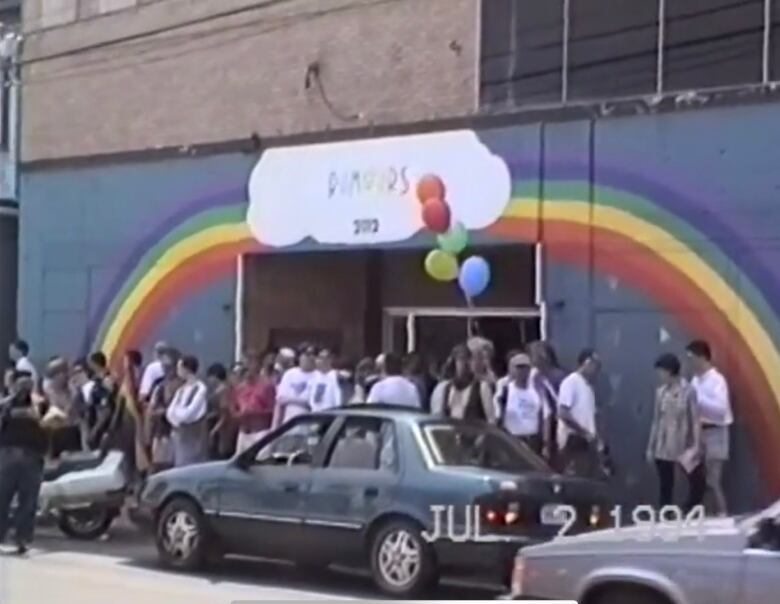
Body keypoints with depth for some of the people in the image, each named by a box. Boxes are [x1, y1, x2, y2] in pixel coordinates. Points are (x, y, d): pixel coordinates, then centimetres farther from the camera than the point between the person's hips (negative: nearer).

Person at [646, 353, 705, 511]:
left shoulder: (688, 391, -8)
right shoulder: (660, 392, 5)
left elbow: (695, 420, -8)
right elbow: (656, 420, 10)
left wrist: (697, 446, -13)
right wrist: (650, 446, 10)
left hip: (684, 447, -4)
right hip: (663, 449, 4)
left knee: (698, 482, -8)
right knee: (665, 487, 8)